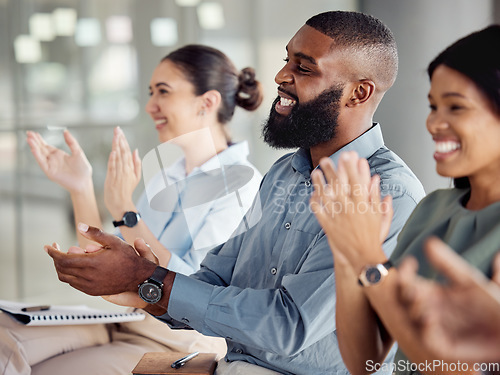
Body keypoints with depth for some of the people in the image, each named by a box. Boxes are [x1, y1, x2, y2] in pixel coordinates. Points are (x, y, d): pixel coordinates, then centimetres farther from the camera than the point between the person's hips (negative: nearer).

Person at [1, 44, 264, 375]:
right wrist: (80, 188, 3)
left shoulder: (242, 184, -9)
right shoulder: (164, 179, 16)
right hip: (122, 327, 7)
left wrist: (124, 210, -21)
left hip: (180, 346, -7)